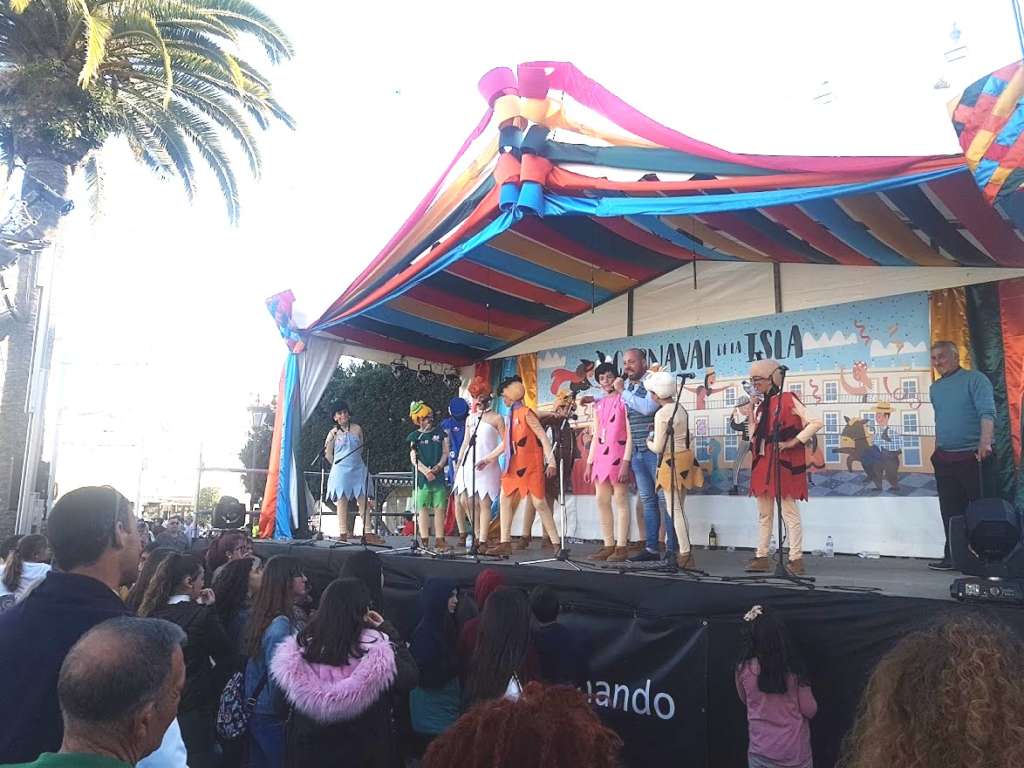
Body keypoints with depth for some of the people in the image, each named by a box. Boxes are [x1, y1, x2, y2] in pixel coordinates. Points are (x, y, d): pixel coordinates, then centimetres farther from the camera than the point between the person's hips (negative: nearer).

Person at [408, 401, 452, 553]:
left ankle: (439, 540, 5)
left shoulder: (440, 432, 10)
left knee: (439, 508, 0)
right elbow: (413, 458, -1)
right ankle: (424, 541, 5)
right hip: (422, 478, -1)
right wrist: (425, 471, -15)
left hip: (438, 476, 1)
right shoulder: (414, 436, 6)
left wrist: (438, 467, -8)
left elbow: (445, 453, 9)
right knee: (423, 509, 0)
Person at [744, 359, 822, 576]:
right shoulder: (761, 406, 15)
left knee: (789, 511, -3)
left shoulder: (788, 400, -7)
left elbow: (815, 423, -14)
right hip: (763, 464, 8)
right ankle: (762, 557, 18)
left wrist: (793, 442, -16)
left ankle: (796, 559, 3)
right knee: (764, 513, 12)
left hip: (783, 463, -8)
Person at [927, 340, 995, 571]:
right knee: (950, 511, 9)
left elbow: (987, 412, -17)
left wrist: (985, 442, -32)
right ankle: (953, 556, 15)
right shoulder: (935, 388, 14)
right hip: (944, 459, 6)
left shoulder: (975, 379, -5)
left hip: (972, 456, -6)